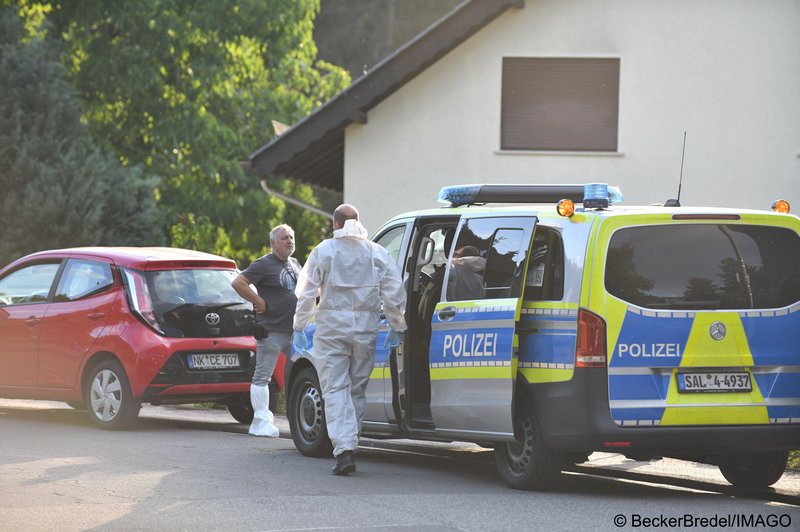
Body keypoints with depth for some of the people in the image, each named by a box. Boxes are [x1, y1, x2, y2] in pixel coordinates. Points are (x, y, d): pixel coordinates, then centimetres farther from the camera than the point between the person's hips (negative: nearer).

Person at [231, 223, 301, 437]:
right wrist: (259, 302, -14)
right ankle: (261, 421, -7)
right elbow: (238, 283, -15)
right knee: (262, 376, -6)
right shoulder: (264, 265, -7)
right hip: (272, 330, -8)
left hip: (295, 329, 8)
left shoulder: (295, 264, 18)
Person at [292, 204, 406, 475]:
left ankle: (344, 450, -18)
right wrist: (396, 328, 13)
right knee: (357, 389, 14)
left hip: (332, 328, -2)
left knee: (335, 389, -3)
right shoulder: (377, 253, 5)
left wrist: (299, 328, 6)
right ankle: (349, 446, 15)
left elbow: (306, 293, -2)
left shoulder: (323, 251, -1)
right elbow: (394, 293, 4)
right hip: (366, 330, 3)